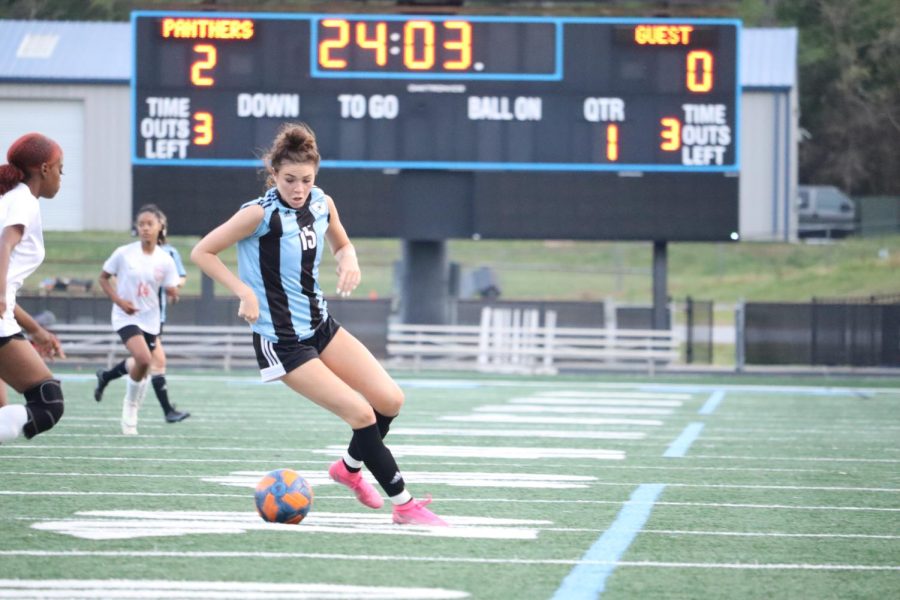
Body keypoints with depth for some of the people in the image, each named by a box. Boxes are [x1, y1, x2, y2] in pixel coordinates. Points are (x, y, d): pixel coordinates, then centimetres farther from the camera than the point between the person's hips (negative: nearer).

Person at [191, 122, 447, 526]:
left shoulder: (321, 204, -1)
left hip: (320, 325, 7)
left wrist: (349, 260, -4)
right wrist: (245, 292, -22)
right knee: (361, 413, -12)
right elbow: (202, 253, -14)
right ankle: (404, 504, 1)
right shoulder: (260, 213, -19)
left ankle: (350, 467, 30)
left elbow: (341, 244, 19)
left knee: (390, 400, 3)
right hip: (280, 341, -7)